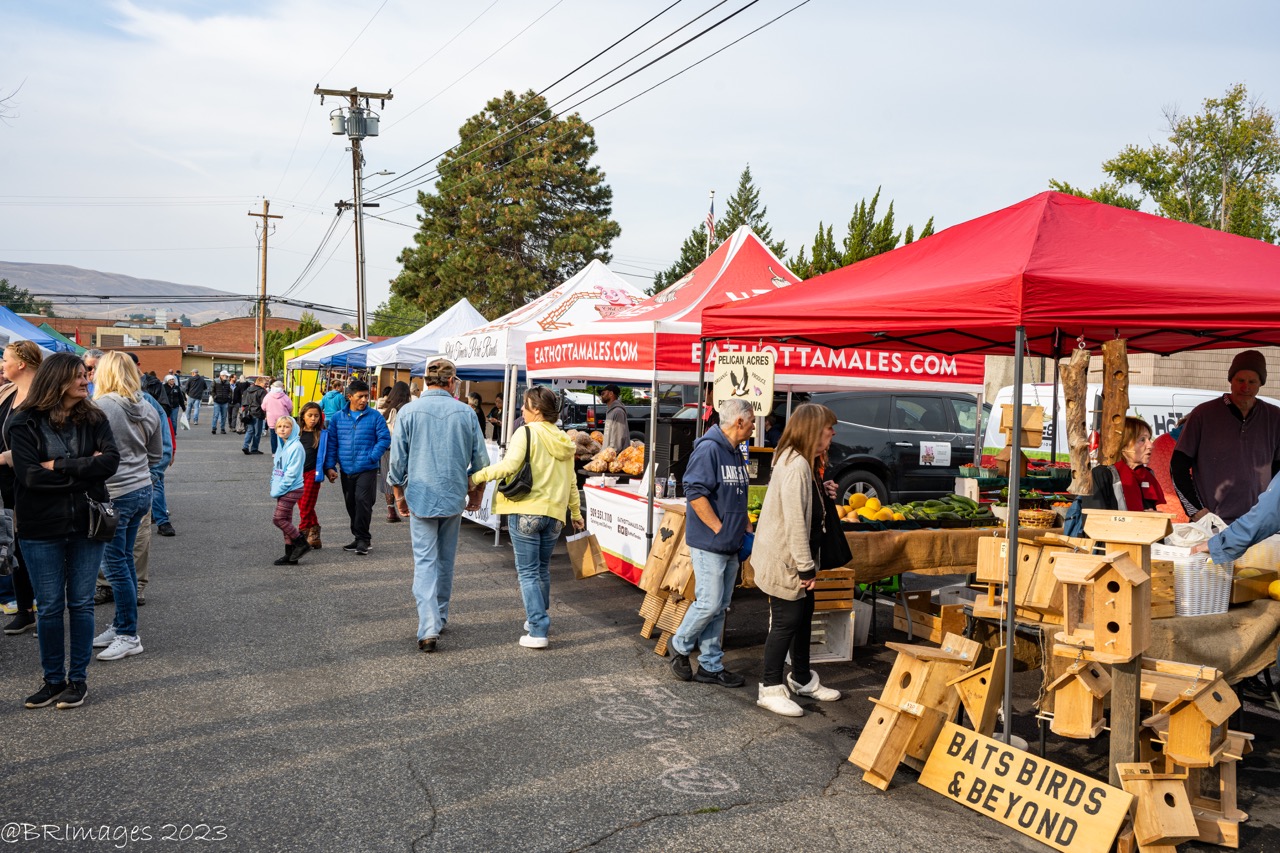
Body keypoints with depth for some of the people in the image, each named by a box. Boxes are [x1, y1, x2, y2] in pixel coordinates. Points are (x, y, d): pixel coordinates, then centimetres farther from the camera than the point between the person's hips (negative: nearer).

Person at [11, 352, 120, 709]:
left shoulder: (93, 419, 1)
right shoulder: (25, 423, -6)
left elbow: (111, 460, -12)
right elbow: (29, 475, -16)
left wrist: (60, 466, -17)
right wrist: (84, 470, -14)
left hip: (87, 523, 2)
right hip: (42, 529, -1)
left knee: (81, 603, 8)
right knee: (49, 607, 8)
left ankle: (77, 679, 20)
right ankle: (53, 679, 23)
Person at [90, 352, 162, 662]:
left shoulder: (100, 407, -16)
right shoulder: (148, 409, 6)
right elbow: (156, 454, 15)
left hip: (114, 494, -7)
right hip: (142, 490, 8)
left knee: (116, 565, 1)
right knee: (125, 560, 16)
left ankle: (129, 636, 8)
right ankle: (121, 626, 25)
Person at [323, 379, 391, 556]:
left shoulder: (374, 416, -3)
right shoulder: (338, 417, 5)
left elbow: (385, 439, -5)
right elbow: (331, 443, 6)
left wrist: (372, 457, -13)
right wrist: (329, 466, -1)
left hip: (367, 469, -4)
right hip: (346, 470, 4)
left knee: (362, 501, -12)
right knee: (351, 505, 11)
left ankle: (363, 539, -1)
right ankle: (361, 538, 24)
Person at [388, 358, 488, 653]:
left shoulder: (408, 412, -6)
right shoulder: (465, 413, -2)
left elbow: (398, 460, -2)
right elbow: (480, 459, 3)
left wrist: (399, 494, 12)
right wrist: (476, 491, 19)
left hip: (421, 497, -2)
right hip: (454, 496, 2)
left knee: (425, 562, -1)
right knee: (446, 560, 17)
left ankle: (428, 628, -12)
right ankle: (440, 617, 29)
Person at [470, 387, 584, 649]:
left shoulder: (527, 432, -8)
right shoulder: (564, 440, 12)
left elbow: (509, 465, -21)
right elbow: (571, 482, 17)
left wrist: (476, 477, -12)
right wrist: (576, 513, 26)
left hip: (526, 511, -6)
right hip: (554, 513, 6)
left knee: (527, 572, 0)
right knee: (543, 570, 19)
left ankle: (537, 631, -3)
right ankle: (537, 620, 29)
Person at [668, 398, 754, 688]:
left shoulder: (736, 453, 15)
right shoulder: (709, 449, -15)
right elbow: (695, 493, -22)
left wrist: (744, 529, 14)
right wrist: (719, 530, -19)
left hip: (730, 545, 9)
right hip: (709, 544, -9)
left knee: (720, 606, 12)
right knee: (709, 603, -6)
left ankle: (710, 666, 20)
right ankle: (680, 645, 19)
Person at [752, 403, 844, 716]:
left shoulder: (805, 463, 11)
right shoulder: (796, 466, -23)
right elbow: (794, 520, -26)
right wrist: (806, 566, -22)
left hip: (796, 558, 11)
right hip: (784, 561, -11)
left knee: (804, 616, 20)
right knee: (786, 622, -1)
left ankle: (802, 679, 36)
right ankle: (771, 689, 13)